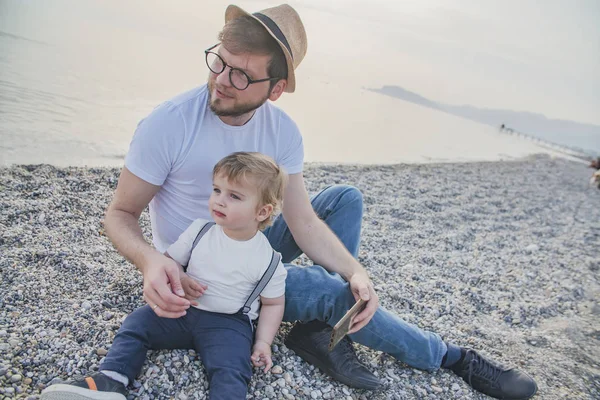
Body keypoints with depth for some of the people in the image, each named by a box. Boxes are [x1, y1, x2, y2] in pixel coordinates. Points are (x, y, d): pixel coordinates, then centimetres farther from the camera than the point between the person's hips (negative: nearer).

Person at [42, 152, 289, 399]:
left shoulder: (268, 261, -11)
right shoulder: (199, 231, -3)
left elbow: (273, 303, 2)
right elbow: (169, 260, 6)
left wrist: (263, 342, -9)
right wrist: (180, 279, -16)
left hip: (228, 323, -4)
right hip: (184, 310, 5)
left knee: (230, 371, -28)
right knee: (137, 322, -8)